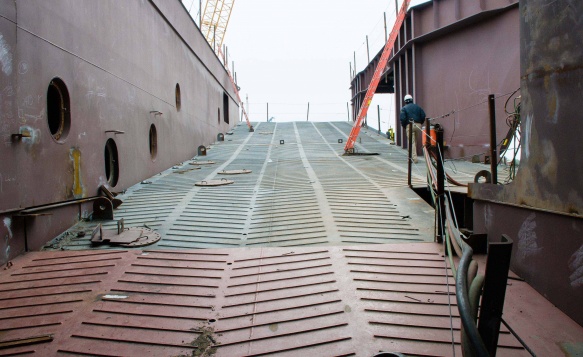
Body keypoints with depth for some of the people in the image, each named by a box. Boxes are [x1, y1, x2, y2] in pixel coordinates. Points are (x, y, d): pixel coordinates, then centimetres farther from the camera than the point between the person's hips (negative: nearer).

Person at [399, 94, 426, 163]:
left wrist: (404, 125, 6)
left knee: (412, 142, -4)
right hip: (418, 125, 4)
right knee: (415, 141, 16)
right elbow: (423, 116, 7)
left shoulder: (404, 108, 1)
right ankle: (414, 156, 22)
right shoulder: (418, 107, 14)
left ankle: (414, 158, -10)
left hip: (409, 126, -4)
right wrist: (420, 123, 18)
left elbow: (402, 118, -9)